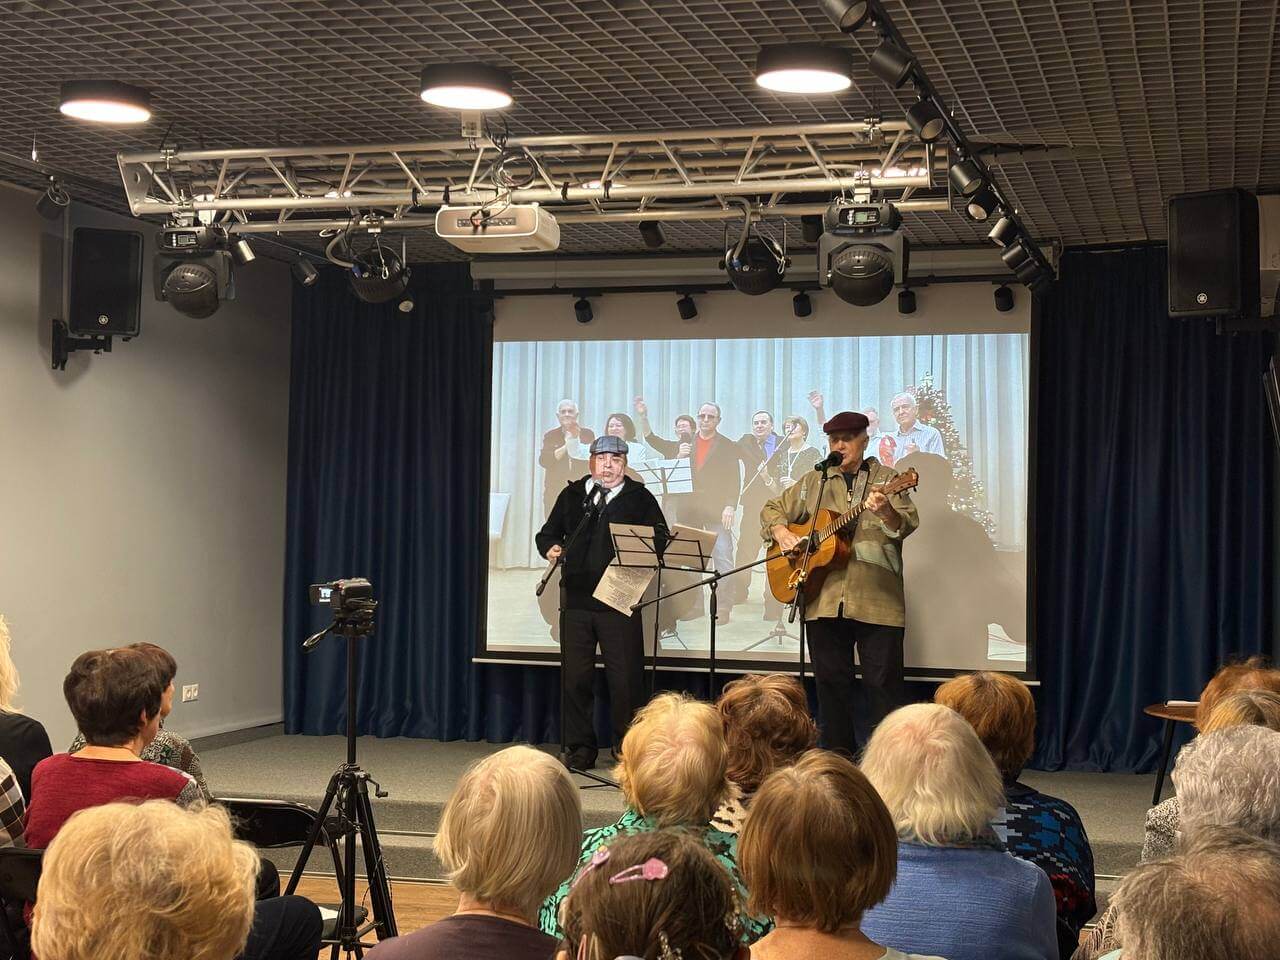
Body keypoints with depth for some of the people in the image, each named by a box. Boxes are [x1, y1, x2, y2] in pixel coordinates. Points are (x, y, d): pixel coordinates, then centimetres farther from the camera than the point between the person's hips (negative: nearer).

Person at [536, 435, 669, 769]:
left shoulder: (639, 498, 7)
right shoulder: (572, 495, 15)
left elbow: (661, 540, 2)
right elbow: (548, 532, 20)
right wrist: (550, 547, -2)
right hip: (576, 599, 3)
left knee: (625, 677, -4)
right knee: (576, 676, 5)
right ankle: (580, 748, 15)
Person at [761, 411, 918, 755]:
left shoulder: (886, 479, 6)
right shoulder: (813, 482, 17)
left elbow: (907, 524, -8)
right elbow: (773, 509, 24)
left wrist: (886, 513, -30)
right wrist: (780, 532, 3)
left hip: (876, 598, -4)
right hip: (823, 598, 4)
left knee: (884, 681, -7)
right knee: (831, 681, 8)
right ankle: (839, 756, 17)